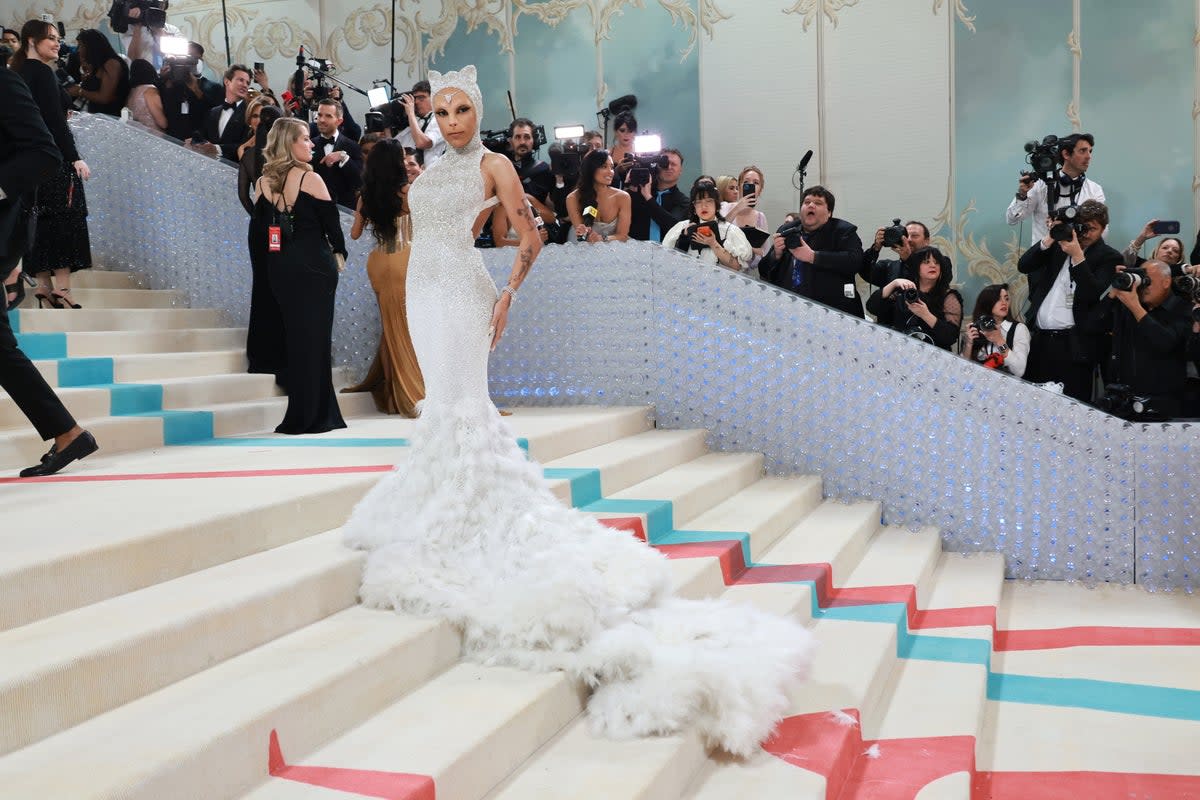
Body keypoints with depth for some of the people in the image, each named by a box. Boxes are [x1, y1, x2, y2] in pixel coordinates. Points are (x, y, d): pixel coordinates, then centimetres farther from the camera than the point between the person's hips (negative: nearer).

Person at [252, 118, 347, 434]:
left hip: (279, 266, 5)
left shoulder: (263, 182, 5)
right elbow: (331, 221, -6)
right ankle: (315, 416, 4)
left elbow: (263, 223, 10)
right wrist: (338, 252, 10)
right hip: (314, 265, -5)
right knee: (315, 335, 1)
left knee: (292, 334, 12)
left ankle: (299, 416, 16)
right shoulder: (310, 178, -10)